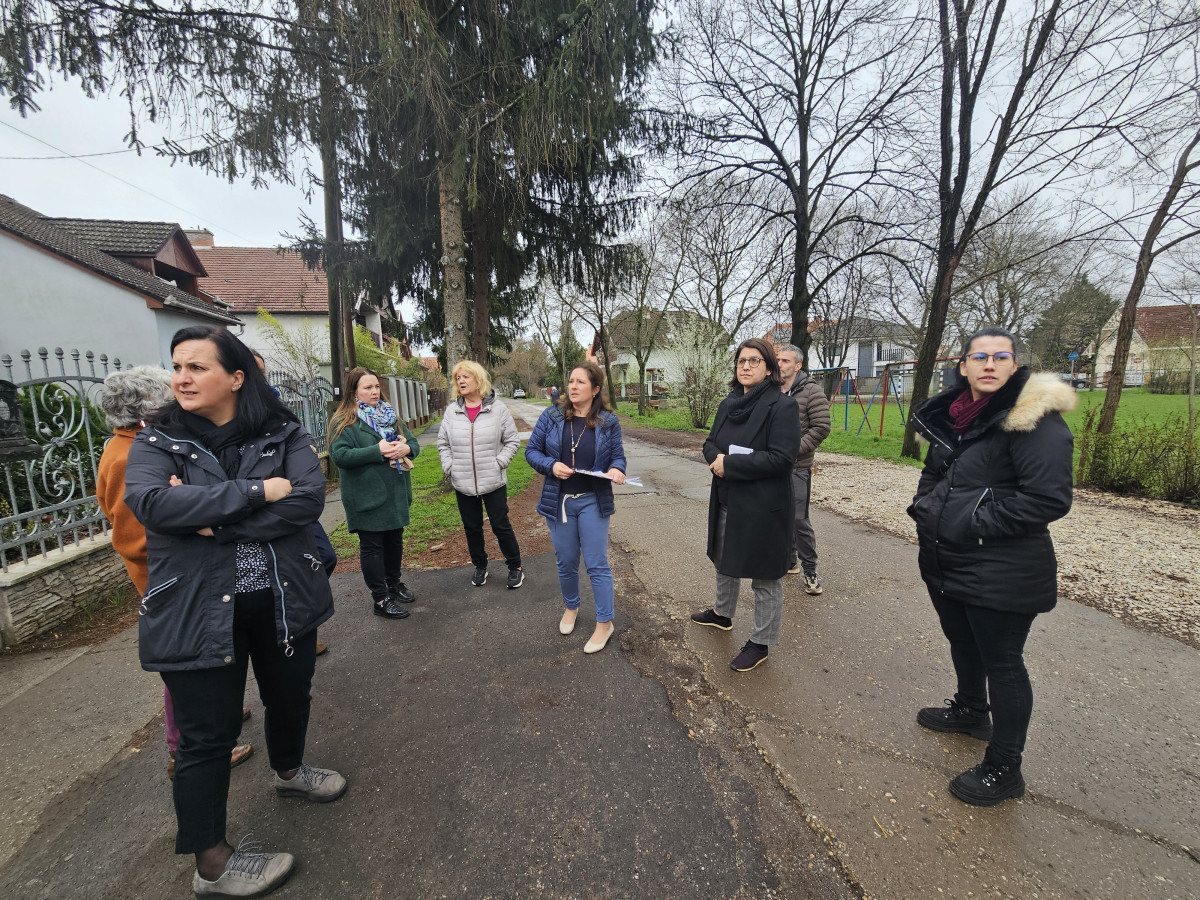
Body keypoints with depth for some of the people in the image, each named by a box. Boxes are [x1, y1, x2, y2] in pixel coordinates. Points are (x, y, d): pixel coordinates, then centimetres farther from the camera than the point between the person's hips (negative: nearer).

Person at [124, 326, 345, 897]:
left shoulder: (283, 435, -3)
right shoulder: (157, 442, -2)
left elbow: (309, 499, -17)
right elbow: (149, 502, -21)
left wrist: (213, 522, -22)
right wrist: (258, 491, -24)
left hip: (283, 601, 2)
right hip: (195, 611, -2)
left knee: (290, 697, 22)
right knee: (208, 734, 10)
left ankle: (289, 771, 53)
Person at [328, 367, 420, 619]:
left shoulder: (390, 415, 11)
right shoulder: (344, 421, -8)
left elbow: (413, 442, 9)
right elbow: (340, 456, -19)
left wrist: (406, 448, -15)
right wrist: (377, 451, -25)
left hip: (395, 493, 6)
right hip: (367, 497, -6)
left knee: (394, 541, 18)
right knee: (372, 546, 4)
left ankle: (394, 584, 36)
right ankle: (380, 599, 15)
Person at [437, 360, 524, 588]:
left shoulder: (497, 408, -6)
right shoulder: (452, 411, 2)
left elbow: (512, 441, -2)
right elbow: (443, 443, 11)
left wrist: (499, 463, -11)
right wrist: (449, 467, -1)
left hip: (494, 483, -3)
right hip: (463, 484, 3)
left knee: (501, 526, 6)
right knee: (472, 528, 16)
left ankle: (515, 567, 24)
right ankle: (480, 567, 36)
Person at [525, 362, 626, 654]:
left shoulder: (608, 421, -5)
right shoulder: (551, 417, -4)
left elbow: (618, 455, 1)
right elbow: (531, 450, 1)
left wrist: (617, 469, -22)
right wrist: (551, 465, -17)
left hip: (593, 502, -2)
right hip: (558, 501, 2)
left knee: (597, 564, 4)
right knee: (566, 562, 16)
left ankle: (604, 623, 21)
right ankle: (571, 607, 42)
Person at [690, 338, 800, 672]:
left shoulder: (781, 406, -15)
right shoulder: (728, 404, 8)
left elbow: (781, 457, -23)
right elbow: (710, 443, 11)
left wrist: (730, 464, -22)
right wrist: (717, 458, -13)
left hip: (763, 507, -8)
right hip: (727, 501, 8)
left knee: (765, 577, 8)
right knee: (725, 560, 26)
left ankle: (760, 643, 26)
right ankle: (723, 614, 50)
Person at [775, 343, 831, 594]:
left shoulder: (812, 391, -7)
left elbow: (821, 428, -11)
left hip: (797, 467, -5)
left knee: (799, 519, -5)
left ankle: (810, 570, 11)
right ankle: (789, 561, 30)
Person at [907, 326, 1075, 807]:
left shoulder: (1034, 418, -17)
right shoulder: (952, 413, 6)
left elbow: (1049, 498, -22)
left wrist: (974, 523, -19)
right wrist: (925, 509, 3)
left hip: (1000, 573, -7)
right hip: (945, 561, 8)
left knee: (1001, 664, 7)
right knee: (962, 643, 26)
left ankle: (1003, 770, 26)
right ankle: (970, 710, 52)